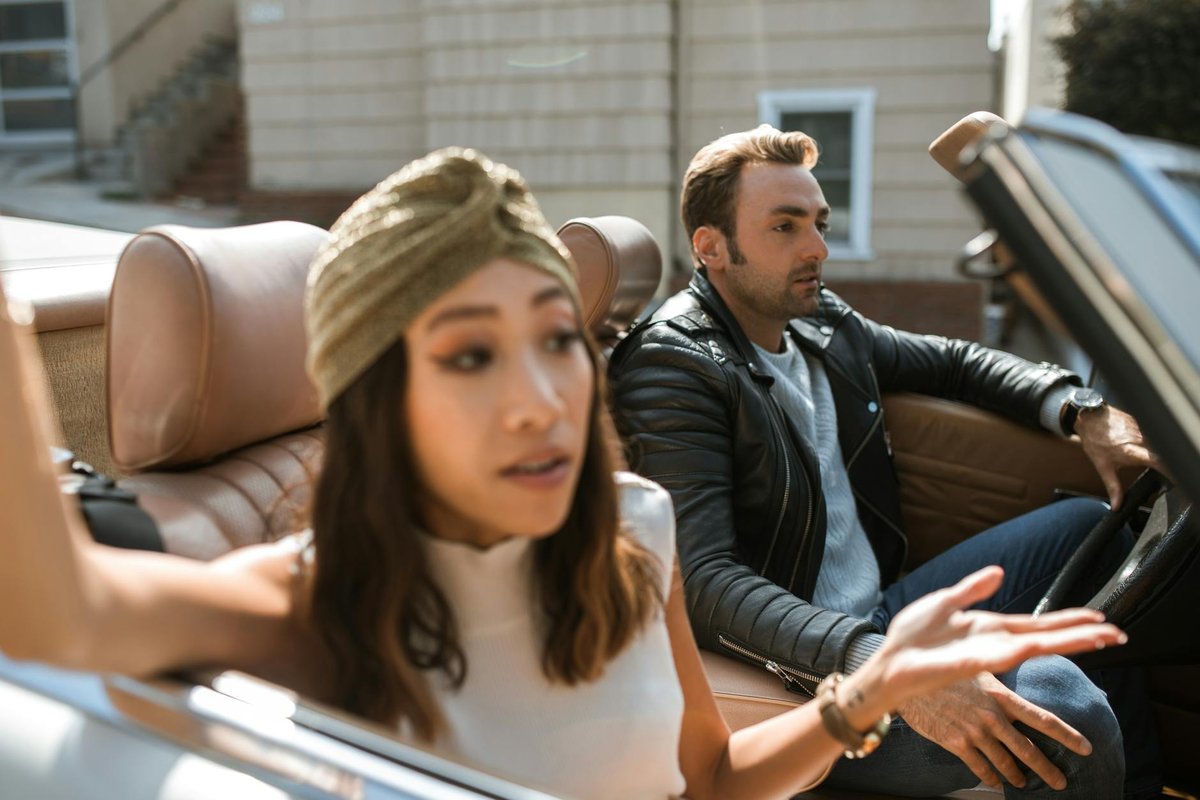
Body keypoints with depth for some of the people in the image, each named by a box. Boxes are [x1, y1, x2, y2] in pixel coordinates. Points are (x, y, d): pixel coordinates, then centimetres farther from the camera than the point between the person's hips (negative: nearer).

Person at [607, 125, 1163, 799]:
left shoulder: (823, 322, 7)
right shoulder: (670, 366, -18)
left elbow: (952, 363, 23)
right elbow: (705, 583, -28)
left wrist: (1080, 409, 5)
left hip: (881, 612, 9)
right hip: (797, 678, -9)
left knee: (1091, 524, 15)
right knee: (1064, 708, -29)